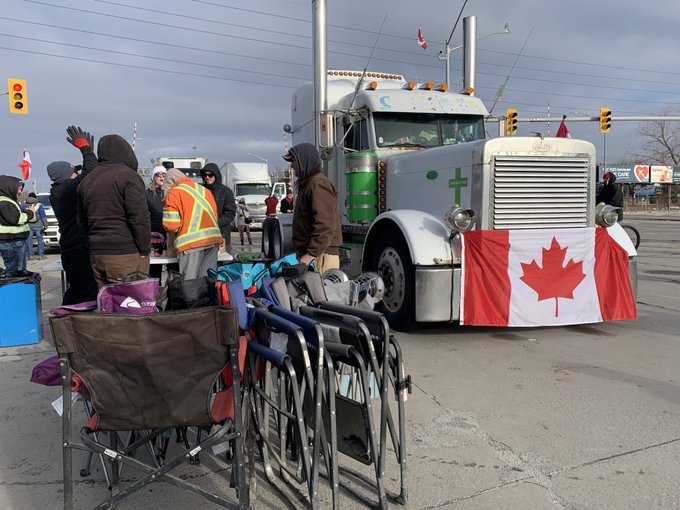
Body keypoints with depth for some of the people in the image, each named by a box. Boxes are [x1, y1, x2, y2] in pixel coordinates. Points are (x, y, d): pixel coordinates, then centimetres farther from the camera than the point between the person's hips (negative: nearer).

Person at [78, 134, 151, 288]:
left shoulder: (86, 181, 17)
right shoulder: (128, 176, -7)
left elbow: (82, 220, 20)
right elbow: (140, 218, -13)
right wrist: (144, 249, -6)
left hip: (95, 254, 7)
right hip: (125, 254, -7)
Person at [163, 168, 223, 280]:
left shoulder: (173, 193, 1)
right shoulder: (204, 190, 20)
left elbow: (171, 225, -5)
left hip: (191, 242, -6)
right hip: (213, 238, 6)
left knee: (189, 282, -2)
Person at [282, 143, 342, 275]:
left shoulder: (318, 184, -12)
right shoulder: (307, 184, 23)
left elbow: (325, 225, -22)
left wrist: (311, 253, -24)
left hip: (320, 255, -10)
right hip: (313, 253, 10)